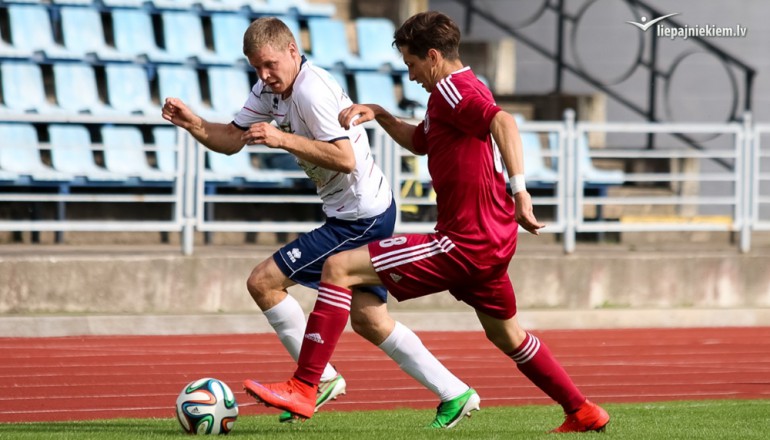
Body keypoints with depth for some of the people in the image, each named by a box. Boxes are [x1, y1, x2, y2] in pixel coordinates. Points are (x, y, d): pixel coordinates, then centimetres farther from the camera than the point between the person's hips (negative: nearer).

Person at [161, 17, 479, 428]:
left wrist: (284, 139, -35)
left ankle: (320, 379, 1)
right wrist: (193, 125, -11)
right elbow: (232, 139, 7)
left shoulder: (312, 90, -23)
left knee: (263, 282, -9)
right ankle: (454, 393, 21)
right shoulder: (270, 87, 6)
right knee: (368, 321, 17)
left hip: (360, 220, -11)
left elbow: (345, 159, -30)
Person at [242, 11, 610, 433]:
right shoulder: (467, 90, 18)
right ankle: (583, 412, 36)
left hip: (463, 243, -10)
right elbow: (420, 141, 33)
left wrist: (518, 190, -39)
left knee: (339, 268, -13)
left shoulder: (451, 90, -12)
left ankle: (302, 389, -16)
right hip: (491, 240, 10)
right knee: (506, 335, 29)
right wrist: (379, 115, 17)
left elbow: (503, 122, -30)